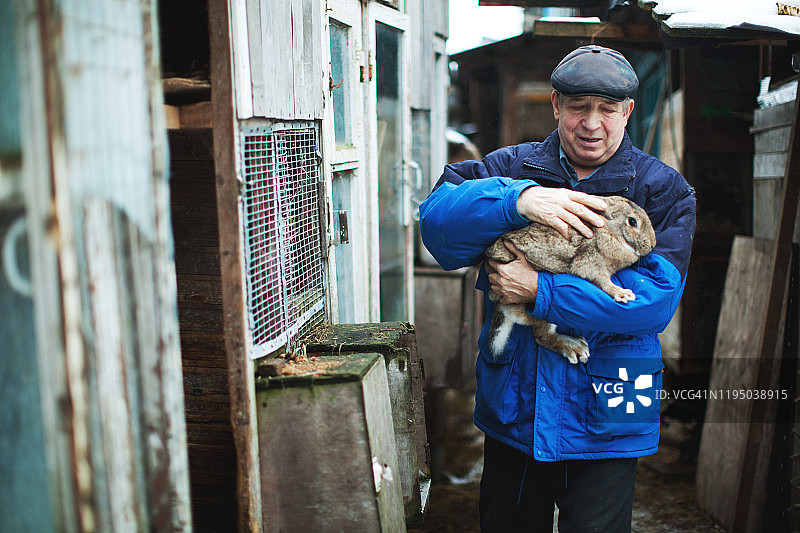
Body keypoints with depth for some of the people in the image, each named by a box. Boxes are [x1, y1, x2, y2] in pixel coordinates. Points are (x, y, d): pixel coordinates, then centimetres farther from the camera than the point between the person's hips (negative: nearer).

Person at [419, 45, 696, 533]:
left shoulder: (663, 190, -3)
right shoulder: (511, 167, 2)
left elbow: (656, 297, -17)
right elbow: (436, 219, -12)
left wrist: (539, 292, -21)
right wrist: (518, 199, -28)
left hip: (603, 415, -2)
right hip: (511, 403, 3)